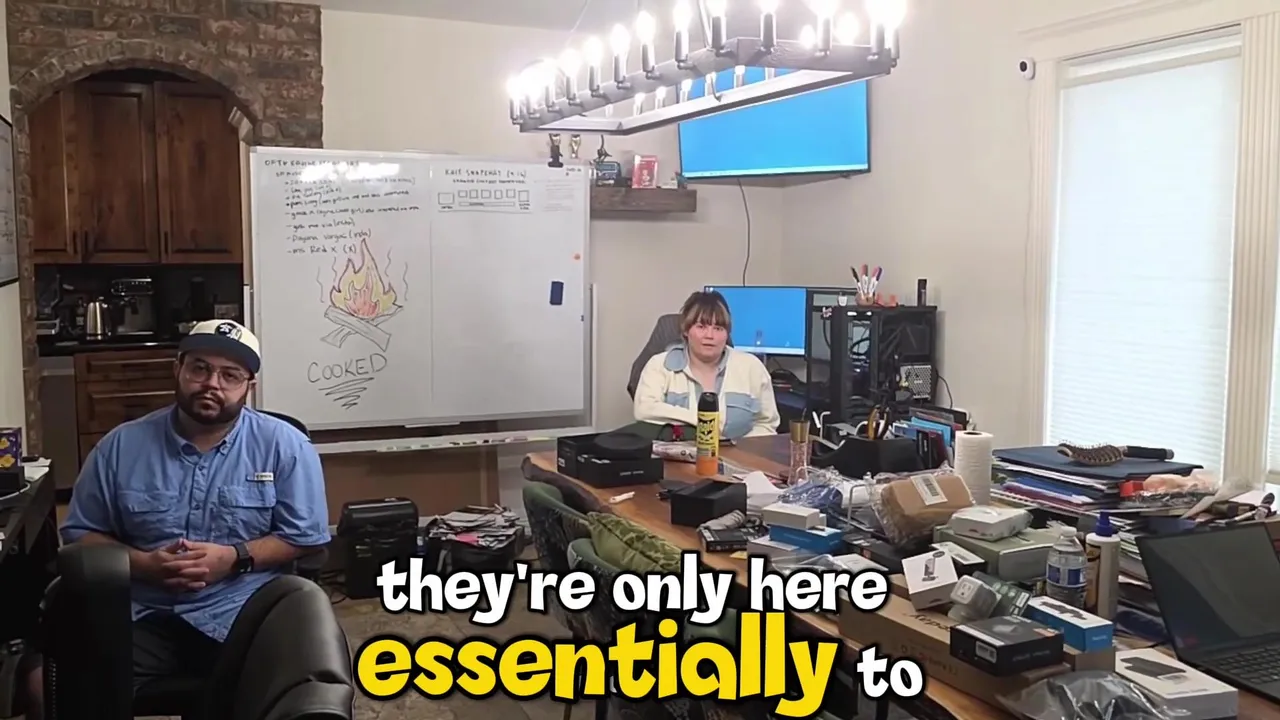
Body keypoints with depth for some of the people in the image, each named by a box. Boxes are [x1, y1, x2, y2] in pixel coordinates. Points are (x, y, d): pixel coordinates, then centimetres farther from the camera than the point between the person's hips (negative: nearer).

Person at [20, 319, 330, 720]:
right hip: (139, 615, 3)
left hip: (240, 615, -2)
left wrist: (235, 558, -14)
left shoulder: (285, 446, -1)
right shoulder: (121, 446, 6)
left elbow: (305, 537, 1)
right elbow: (80, 533, 11)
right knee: (45, 684, -18)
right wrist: (143, 564, -8)